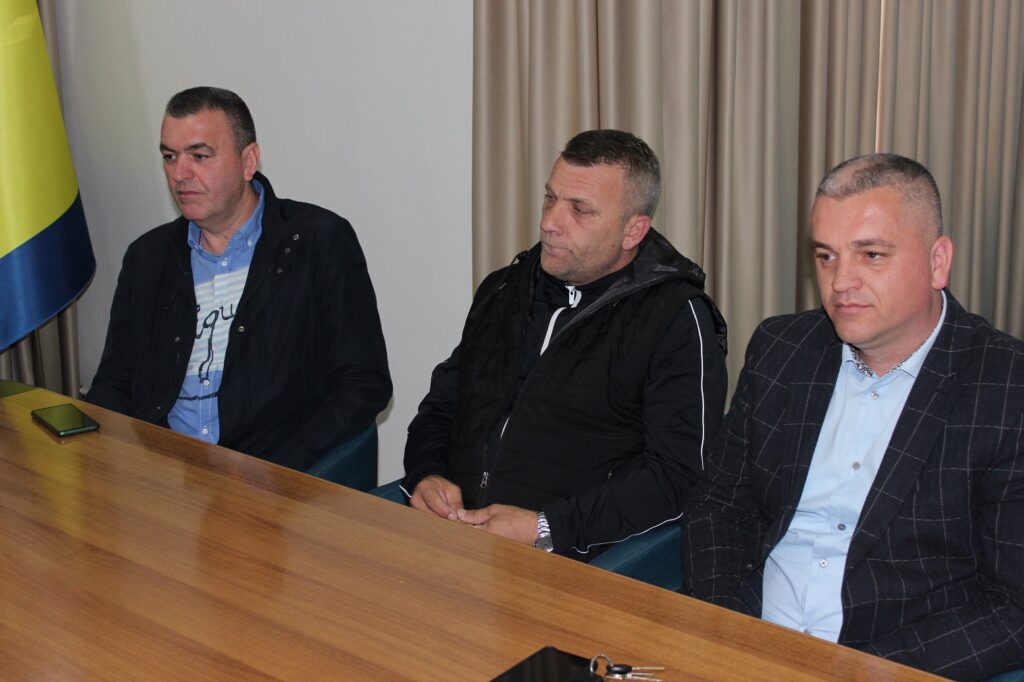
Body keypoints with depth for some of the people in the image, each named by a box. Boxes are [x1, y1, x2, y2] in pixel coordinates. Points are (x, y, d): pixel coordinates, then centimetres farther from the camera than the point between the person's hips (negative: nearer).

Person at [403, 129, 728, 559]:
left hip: (569, 558, -6)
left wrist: (546, 529, -18)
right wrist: (425, 475, 3)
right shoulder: (504, 290, 19)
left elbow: (677, 474, -12)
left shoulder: (676, 319, -2)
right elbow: (441, 406, 25)